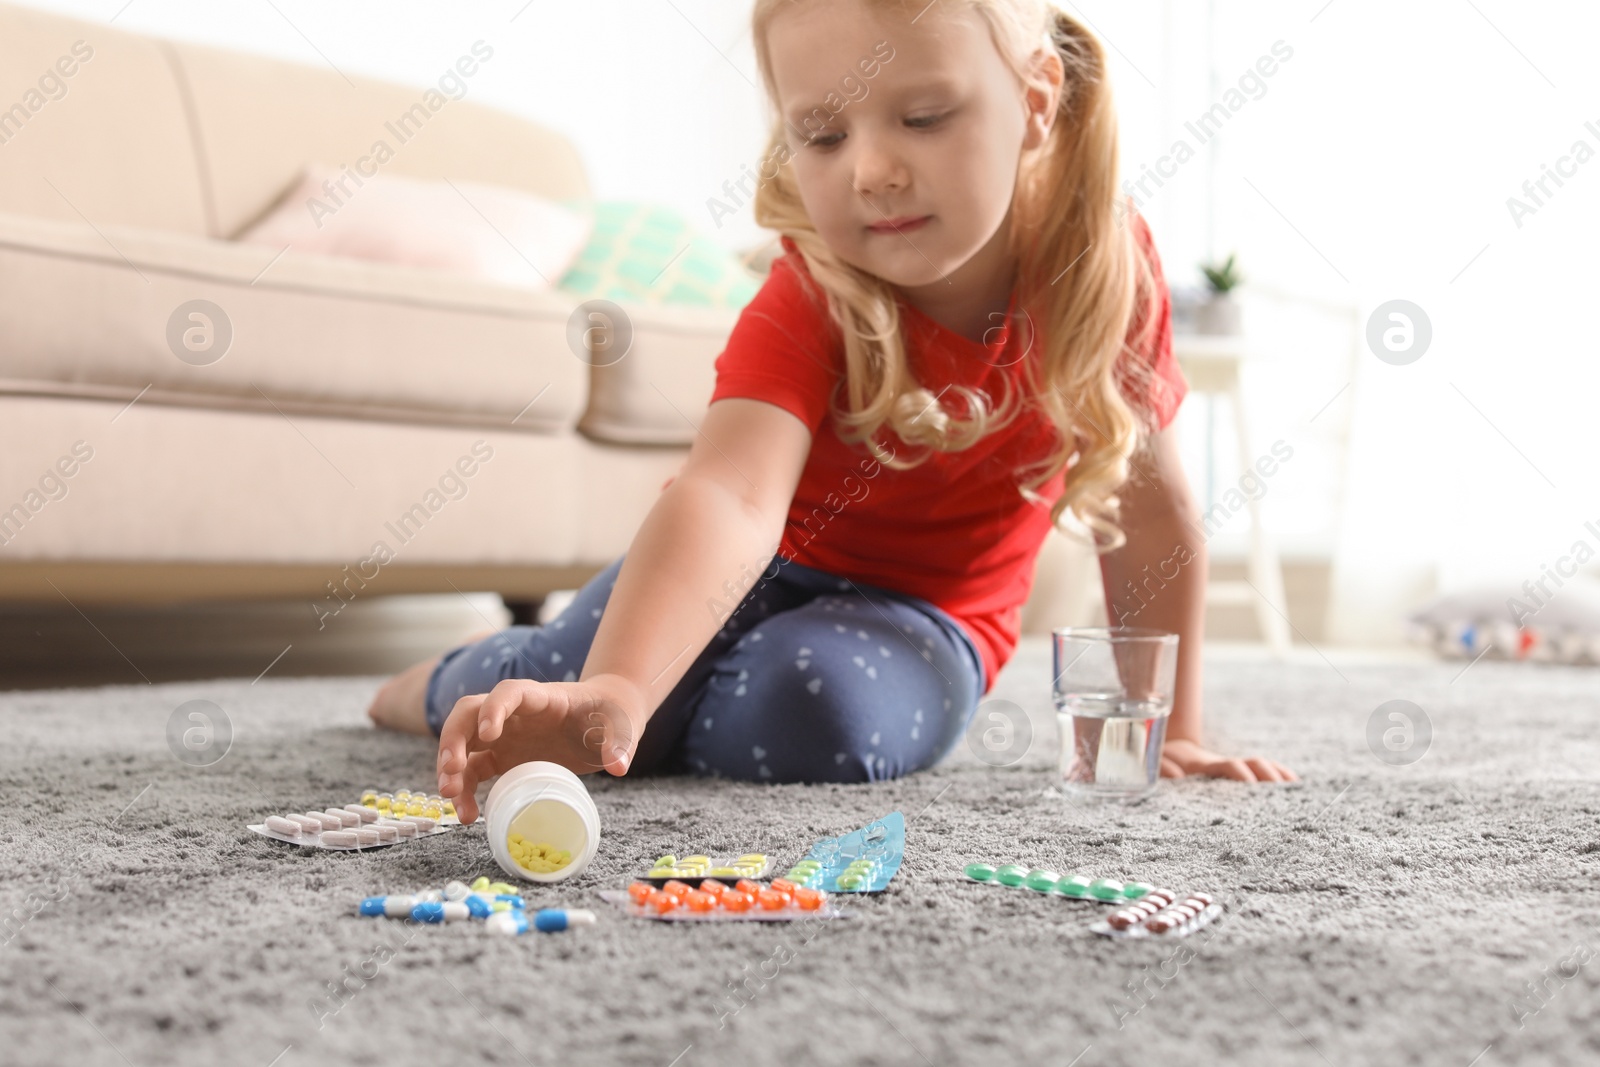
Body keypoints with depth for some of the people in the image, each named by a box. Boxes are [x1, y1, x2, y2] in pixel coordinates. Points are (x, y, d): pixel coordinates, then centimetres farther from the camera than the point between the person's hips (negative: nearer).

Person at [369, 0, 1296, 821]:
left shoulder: (1106, 263, -20)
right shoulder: (808, 305, -26)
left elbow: (1151, 507, -8)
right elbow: (731, 495, -45)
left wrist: (1172, 730, -5)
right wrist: (614, 689, -62)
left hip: (922, 615, 1)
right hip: (766, 573, 0)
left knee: (817, 705, -33)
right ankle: (454, 682, 14)